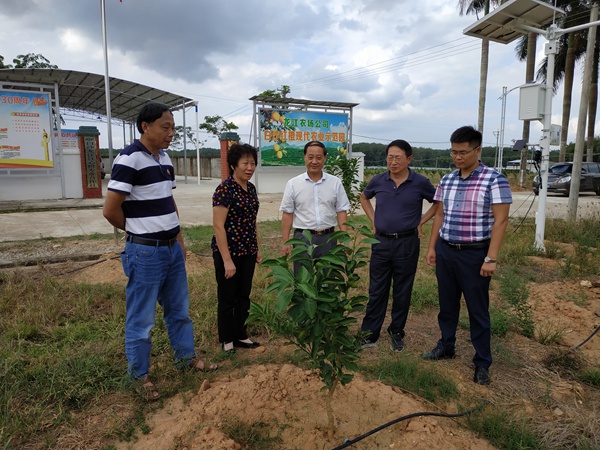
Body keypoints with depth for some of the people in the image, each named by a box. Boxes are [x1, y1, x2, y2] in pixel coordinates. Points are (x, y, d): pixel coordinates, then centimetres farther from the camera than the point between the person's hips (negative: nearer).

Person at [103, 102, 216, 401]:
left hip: (172, 248, 8)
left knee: (179, 309, 20)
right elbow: (110, 209, -17)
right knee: (141, 319, 7)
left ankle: (186, 357, 37)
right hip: (145, 253, -8)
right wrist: (139, 232, -1)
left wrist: (178, 238, 13)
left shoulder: (165, 159, 9)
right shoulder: (129, 159, -16)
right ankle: (139, 375, 25)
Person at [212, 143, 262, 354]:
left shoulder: (251, 188, 8)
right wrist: (227, 260, -21)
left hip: (247, 251, 7)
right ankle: (227, 340, 24)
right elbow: (218, 226, -19)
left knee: (244, 295, 16)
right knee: (227, 297, 8)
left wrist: (257, 248, 16)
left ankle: (240, 336, 31)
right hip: (228, 251, -7)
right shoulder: (225, 189, -16)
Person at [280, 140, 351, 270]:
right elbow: (287, 214, 0)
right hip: (302, 238, -1)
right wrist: (285, 242, -3)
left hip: (328, 237, 1)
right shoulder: (293, 184, -1)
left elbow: (341, 212, 3)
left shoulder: (335, 183, 2)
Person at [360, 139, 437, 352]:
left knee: (402, 291, 10)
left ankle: (397, 333, 27)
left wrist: (420, 223, 0)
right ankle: (369, 334, 18)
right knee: (376, 291, 8)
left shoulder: (420, 183, -7)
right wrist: (373, 220, 8)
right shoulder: (378, 181, -1)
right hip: (381, 242, 2)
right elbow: (364, 198, 19)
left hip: (407, 243, -1)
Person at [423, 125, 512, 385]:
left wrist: (491, 258, -17)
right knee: (447, 304, 16)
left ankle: (482, 363, 21)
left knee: (478, 310, 6)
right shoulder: (446, 181, 7)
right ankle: (446, 346, 34)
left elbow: (500, 221, -13)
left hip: (475, 254, -5)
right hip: (445, 251, 5)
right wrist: (432, 247, 10)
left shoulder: (494, 180, -10)